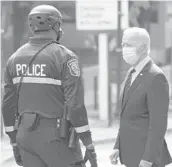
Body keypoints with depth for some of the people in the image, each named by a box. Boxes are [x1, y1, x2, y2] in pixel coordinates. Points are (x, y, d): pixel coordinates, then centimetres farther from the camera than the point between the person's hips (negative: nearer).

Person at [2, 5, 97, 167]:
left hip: (28, 135, 6)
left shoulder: (16, 58, 6)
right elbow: (76, 105, -19)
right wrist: (89, 146, -14)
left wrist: (15, 144, 18)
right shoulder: (65, 57, -13)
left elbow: (9, 105, 9)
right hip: (57, 138, -6)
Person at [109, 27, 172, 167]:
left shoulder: (156, 77, -17)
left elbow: (158, 123, -20)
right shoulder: (132, 73, 12)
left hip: (148, 156, -9)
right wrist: (118, 147, 13)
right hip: (132, 155, 9)